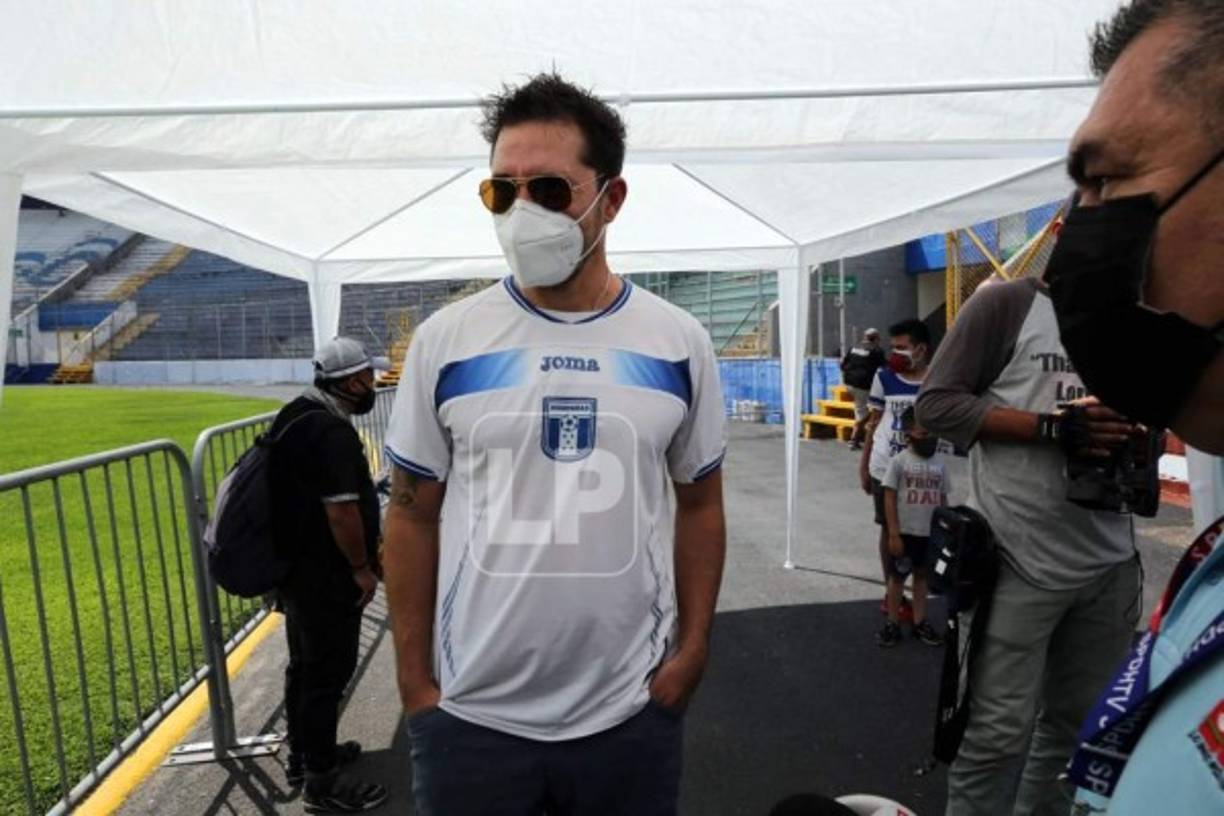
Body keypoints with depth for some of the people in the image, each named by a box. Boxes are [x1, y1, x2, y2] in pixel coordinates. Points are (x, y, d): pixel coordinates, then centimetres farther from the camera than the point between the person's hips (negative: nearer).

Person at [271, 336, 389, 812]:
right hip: (326, 575, -10)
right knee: (328, 671, 1)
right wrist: (362, 567, -15)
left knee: (305, 665, 21)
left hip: (295, 564, 10)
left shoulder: (297, 416, 9)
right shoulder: (332, 431, -23)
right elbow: (341, 509, -26)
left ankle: (303, 755, 36)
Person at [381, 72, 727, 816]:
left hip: (631, 711, 1)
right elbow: (413, 514, -1)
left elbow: (699, 502, 5)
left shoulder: (680, 344, -3)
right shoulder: (444, 341, -6)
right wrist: (414, 679, 0)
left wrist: (693, 646, 0)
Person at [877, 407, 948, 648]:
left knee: (922, 575, 16)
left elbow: (943, 499, 8)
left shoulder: (940, 462, 1)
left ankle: (920, 622, 28)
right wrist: (893, 534, -13)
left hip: (931, 533, 4)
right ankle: (893, 624, 19)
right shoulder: (900, 461, -11)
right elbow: (890, 499, -10)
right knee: (897, 576, 8)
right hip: (905, 532, -3)